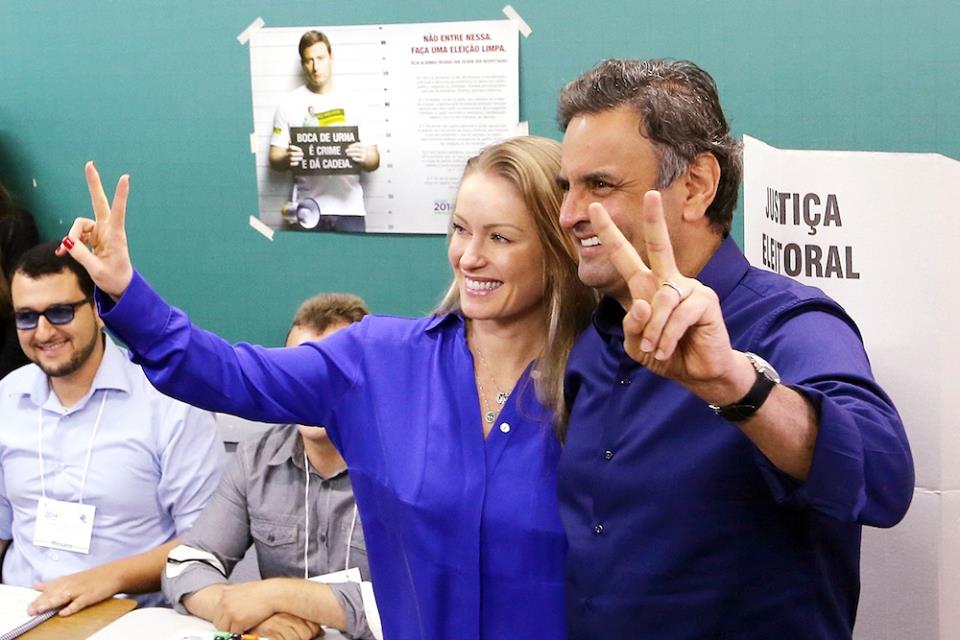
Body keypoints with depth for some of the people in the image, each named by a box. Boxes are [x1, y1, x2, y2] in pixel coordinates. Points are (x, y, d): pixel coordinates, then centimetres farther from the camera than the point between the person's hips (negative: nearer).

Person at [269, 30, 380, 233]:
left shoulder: (352, 103, 8)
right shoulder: (290, 104, 7)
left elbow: (374, 161, 8)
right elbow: (275, 158, 6)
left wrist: (363, 158, -15)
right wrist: (287, 160, -16)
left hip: (349, 207, 1)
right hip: (310, 209, -1)